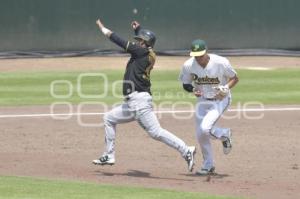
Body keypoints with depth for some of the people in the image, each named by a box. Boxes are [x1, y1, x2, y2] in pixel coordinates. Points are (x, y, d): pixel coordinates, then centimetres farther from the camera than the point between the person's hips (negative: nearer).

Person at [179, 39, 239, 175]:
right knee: (200, 135, 4)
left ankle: (224, 135, 10)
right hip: (202, 101, 4)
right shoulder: (188, 65, -16)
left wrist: (226, 88, -27)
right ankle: (208, 166, 24)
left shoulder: (221, 63, -24)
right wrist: (193, 89, -22)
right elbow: (185, 84, 0)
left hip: (220, 100, -4)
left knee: (205, 129, -23)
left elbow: (235, 78, -9)